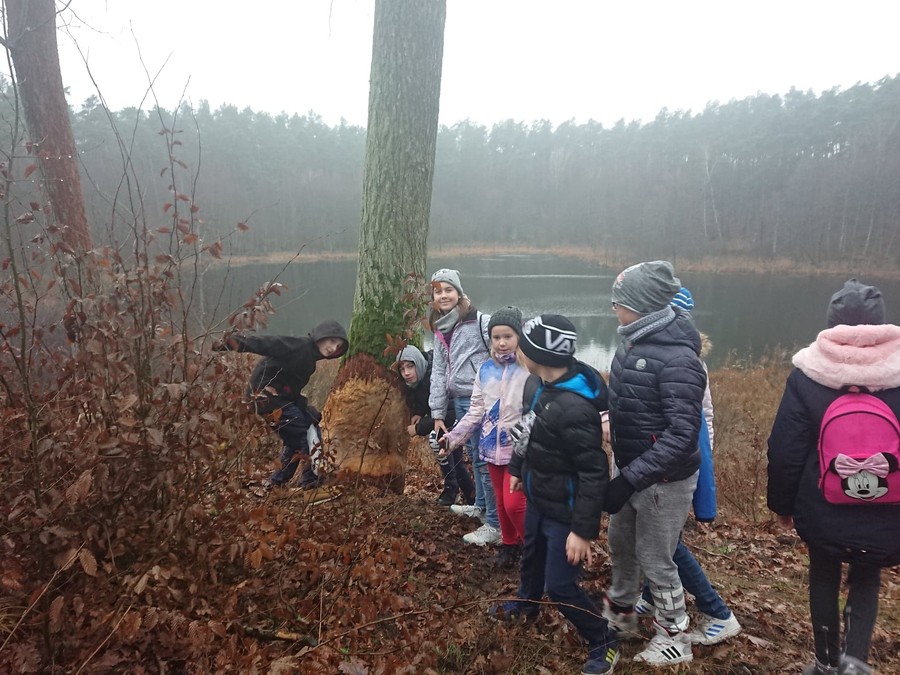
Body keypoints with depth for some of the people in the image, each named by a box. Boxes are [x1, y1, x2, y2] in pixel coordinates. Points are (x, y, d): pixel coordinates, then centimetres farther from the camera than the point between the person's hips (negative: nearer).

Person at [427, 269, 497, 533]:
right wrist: (438, 412, 12)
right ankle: (481, 506, 39)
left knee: (484, 459, -4)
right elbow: (439, 372, 15)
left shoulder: (480, 322, -11)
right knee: (473, 455, 21)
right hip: (459, 401, 8)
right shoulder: (440, 330, 14)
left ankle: (496, 525, 6)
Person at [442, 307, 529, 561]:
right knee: (501, 502, 18)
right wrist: (453, 437, 2)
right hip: (493, 446, 5)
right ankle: (509, 544, 40)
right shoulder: (485, 370, 2)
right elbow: (476, 411, 8)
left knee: (514, 503, -5)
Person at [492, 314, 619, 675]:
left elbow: (594, 473, -29)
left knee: (560, 586, 2)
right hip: (538, 497, 9)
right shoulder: (537, 383, -6)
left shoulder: (575, 407, -34)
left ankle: (605, 644, 26)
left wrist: (583, 530, -25)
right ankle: (526, 604, 57)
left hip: (565, 509, -9)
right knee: (531, 555, 29)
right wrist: (517, 468, 23)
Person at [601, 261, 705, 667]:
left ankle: (675, 639, 33)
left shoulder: (677, 357, -26)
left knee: (655, 558, 8)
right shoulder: (635, 341, 0)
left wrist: (630, 479, -29)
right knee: (620, 542, 22)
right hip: (632, 467, 8)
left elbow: (681, 434, -27)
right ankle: (620, 613, 46)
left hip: (663, 478, -8)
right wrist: (625, 472, 11)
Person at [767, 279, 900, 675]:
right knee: (866, 579, 25)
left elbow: (784, 449, -8)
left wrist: (782, 504, 6)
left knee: (824, 579, 22)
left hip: (822, 513, -1)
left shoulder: (807, 374, -11)